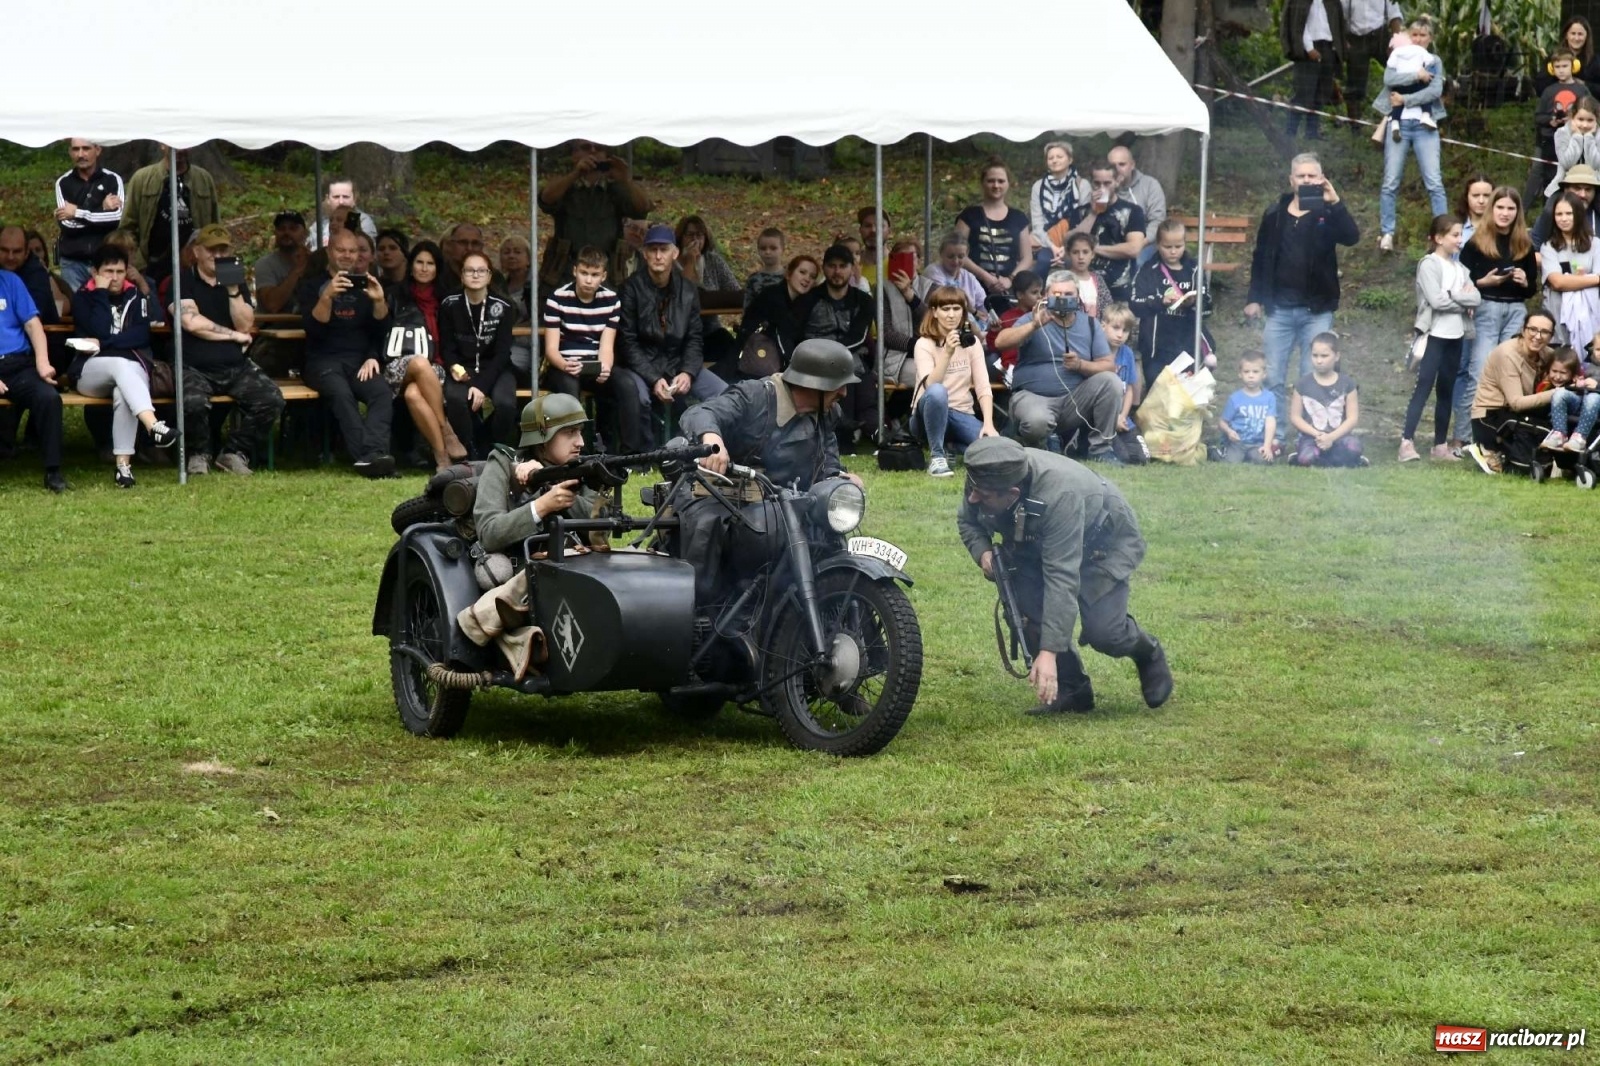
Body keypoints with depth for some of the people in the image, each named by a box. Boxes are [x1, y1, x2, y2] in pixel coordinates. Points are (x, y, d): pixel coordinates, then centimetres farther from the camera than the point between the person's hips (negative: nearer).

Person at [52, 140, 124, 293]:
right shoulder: (63, 183, 5)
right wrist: (102, 210, -10)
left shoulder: (112, 180, 2)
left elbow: (117, 218, -11)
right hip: (72, 262, 1)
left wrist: (77, 213, -10)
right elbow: (66, 223, -7)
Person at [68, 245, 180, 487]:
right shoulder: (82, 297, 9)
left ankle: (123, 463, -41)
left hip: (133, 367, 2)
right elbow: (100, 331, -9)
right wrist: (101, 293, -5)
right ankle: (153, 426, -59)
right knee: (122, 365, -37)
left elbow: (141, 335, 0)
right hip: (91, 370, -2)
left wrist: (103, 344, -9)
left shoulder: (135, 296, 16)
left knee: (123, 392, -36)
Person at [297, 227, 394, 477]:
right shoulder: (312, 286, 10)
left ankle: (373, 454, -49)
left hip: (360, 360, 3)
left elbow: (381, 330, 13)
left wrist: (380, 301, -6)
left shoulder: (366, 285, 21)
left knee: (382, 392, -32)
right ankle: (368, 456, -48)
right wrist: (327, 296, -21)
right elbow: (314, 328, -6)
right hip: (324, 360, -3)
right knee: (341, 393, -36)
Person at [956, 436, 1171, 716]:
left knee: (1102, 631, -17)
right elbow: (966, 520, -3)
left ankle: (1147, 653, 17)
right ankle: (1071, 689, -1)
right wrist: (982, 550, -27)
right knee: (1027, 606, -18)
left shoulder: (1058, 496, -45)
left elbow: (1062, 578, -45)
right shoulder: (984, 481, -27)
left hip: (1106, 541, -6)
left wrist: (1049, 652, -48)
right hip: (1038, 543, 6)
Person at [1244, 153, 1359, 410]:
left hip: (1317, 311, -2)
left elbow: (1352, 237, -20)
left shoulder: (1327, 214, -2)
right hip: (1279, 309, 2)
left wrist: (1335, 203, -31)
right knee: (1272, 378, 5)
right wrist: (1254, 299, 7)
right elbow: (1260, 258, 11)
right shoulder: (1274, 215, 5)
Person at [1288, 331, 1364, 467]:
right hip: (1312, 436, 0)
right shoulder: (1303, 385, 3)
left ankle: (1321, 461, -11)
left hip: (1339, 435, 0)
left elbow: (1352, 417, -1)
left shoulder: (1346, 384, 3)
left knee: (1353, 448, -35)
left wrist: (1331, 437, -15)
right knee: (1306, 459, -35)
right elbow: (1295, 417, 2)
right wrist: (1317, 434, -13)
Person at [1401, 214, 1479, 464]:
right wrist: (1463, 300, -5)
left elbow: (1476, 298, 3)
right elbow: (1437, 300, -17)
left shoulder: (1460, 268, 13)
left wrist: (1453, 296, -14)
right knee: (1423, 388, -11)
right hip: (1435, 336, -7)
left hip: (1456, 337, 7)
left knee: (1446, 391, 9)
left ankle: (1440, 445, 13)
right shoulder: (1429, 264, -6)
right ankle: (1407, 442, -14)